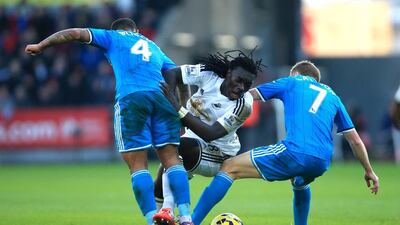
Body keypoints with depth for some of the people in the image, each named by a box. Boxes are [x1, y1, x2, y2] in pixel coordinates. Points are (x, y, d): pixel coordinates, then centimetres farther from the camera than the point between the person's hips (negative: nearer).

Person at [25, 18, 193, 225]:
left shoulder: (113, 37, 24)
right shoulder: (154, 48, 35)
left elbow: (75, 34, 17)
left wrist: (40, 46, 25)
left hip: (130, 98, -3)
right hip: (162, 97, 3)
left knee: (137, 166, -1)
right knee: (171, 159, 5)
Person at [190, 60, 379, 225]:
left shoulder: (292, 82, 21)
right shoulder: (332, 96, 30)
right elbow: (355, 140, 29)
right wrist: (369, 171, 40)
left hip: (295, 153, -5)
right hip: (321, 163, 5)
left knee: (229, 168, 1)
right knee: (299, 184, 41)